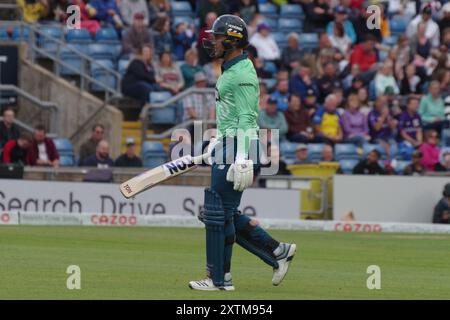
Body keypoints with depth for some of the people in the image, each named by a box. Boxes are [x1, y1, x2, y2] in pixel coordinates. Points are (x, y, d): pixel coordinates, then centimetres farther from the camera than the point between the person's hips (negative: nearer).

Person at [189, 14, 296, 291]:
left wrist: (242, 161, -27)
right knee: (227, 214, 12)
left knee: (218, 213, -6)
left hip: (239, 147, -10)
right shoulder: (231, 71, 18)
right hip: (227, 147, 10)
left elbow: (246, 119, -21)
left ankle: (219, 279, -2)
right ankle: (278, 251, 14)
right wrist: (214, 148, 27)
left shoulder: (243, 74, -14)